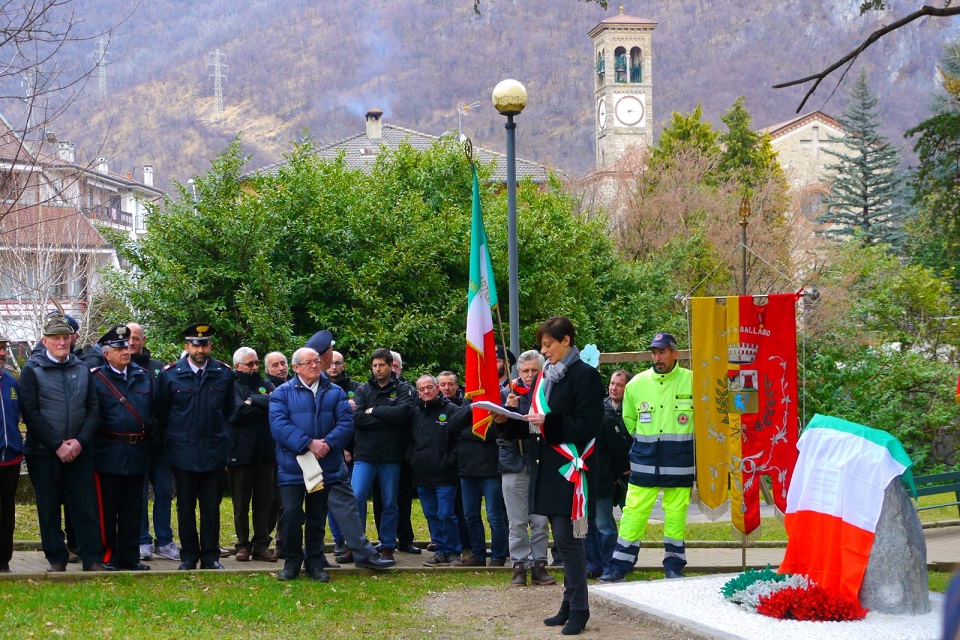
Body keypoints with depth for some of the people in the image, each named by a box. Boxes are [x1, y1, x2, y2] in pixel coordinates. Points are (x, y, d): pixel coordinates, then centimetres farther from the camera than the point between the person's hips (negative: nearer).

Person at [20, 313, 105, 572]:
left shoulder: (82, 369, 9)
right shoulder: (32, 370, -3)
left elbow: (93, 409, 7)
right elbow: (30, 413, -8)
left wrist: (80, 441, -8)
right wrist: (57, 445, -12)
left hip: (78, 451, 2)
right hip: (43, 452, -2)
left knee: (86, 506, -1)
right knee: (49, 509, 4)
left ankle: (92, 559, 2)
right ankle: (57, 559, 14)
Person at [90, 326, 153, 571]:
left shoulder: (145, 377, 11)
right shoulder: (95, 378, -2)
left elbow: (155, 410, 11)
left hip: (137, 453, 4)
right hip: (108, 455, -4)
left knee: (133, 509, 8)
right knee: (106, 509, 1)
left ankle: (129, 558, 15)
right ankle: (107, 557, 9)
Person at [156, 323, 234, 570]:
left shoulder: (224, 374, 2)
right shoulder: (170, 374, -2)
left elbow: (229, 410, 12)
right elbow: (161, 413, 6)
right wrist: (172, 438, 9)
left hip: (214, 453, 1)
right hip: (183, 452, -1)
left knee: (211, 507, 5)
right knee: (185, 508, 6)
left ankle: (211, 555, 12)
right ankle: (189, 556, 14)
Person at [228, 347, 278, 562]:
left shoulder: (265, 384, 13)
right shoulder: (230, 385, -2)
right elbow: (236, 411, -18)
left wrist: (252, 401, -14)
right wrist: (264, 405, -8)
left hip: (266, 452, 4)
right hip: (240, 453, -4)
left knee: (265, 502, 6)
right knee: (241, 504, 4)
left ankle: (261, 545, 12)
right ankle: (243, 545, 13)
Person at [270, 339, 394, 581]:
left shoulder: (334, 392, 9)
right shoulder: (282, 393, 0)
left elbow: (346, 422, 0)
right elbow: (279, 425, -13)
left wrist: (328, 443, -17)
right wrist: (309, 443, -21)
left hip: (327, 465, 2)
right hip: (292, 467, -2)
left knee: (317, 518, 6)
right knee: (292, 516, 1)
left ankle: (315, 564, 12)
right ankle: (292, 563, 14)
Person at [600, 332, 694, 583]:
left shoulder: (692, 381, -3)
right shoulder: (637, 383, 4)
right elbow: (628, 419, 20)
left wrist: (682, 442, 9)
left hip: (679, 461, -1)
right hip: (644, 462, 2)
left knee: (676, 514, 4)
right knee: (633, 513, -1)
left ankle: (674, 567, 16)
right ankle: (619, 567, 4)